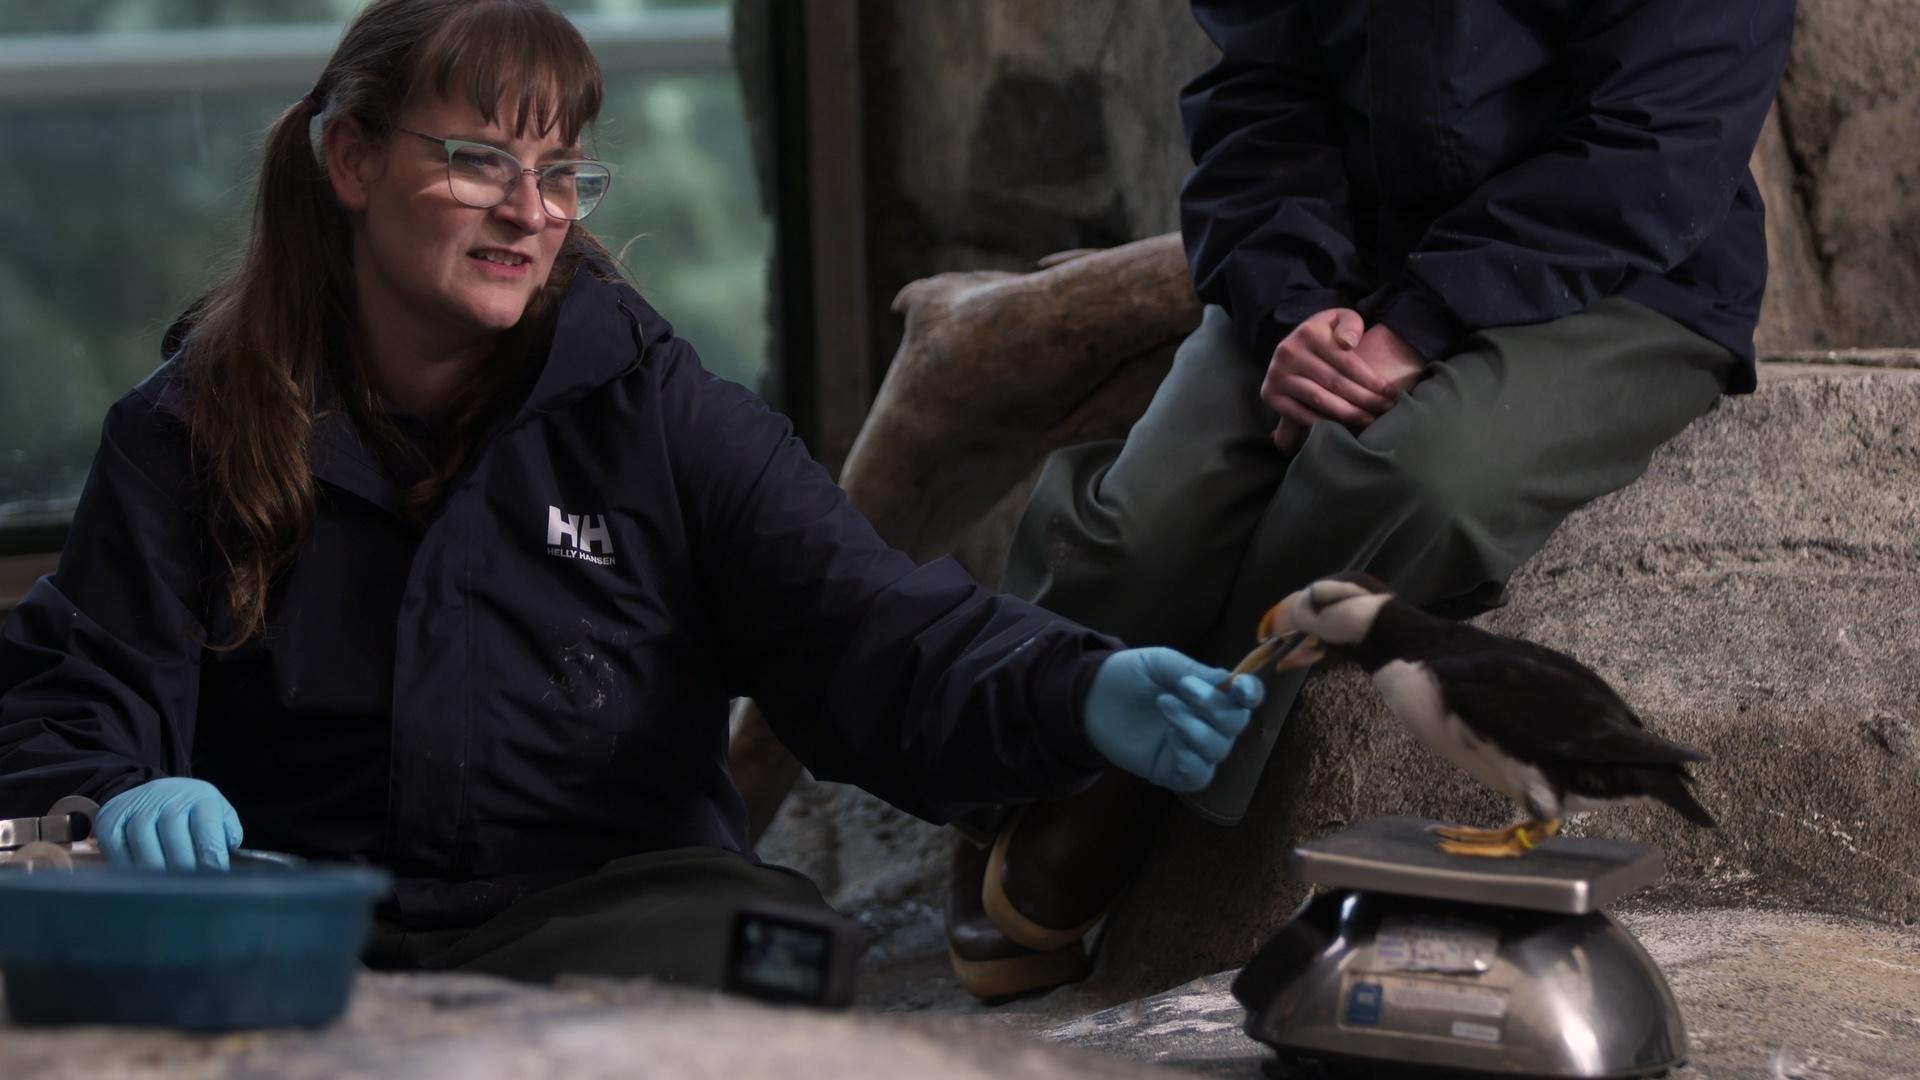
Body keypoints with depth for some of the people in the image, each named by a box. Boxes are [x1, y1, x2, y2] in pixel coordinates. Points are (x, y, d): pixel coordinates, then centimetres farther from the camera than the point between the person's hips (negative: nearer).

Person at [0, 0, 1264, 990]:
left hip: (624, 915, 0)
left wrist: (1084, 698, -26)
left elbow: (874, 631, -5)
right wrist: (121, 799, -21)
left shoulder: (651, 406, 7)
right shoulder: (191, 430, 10)